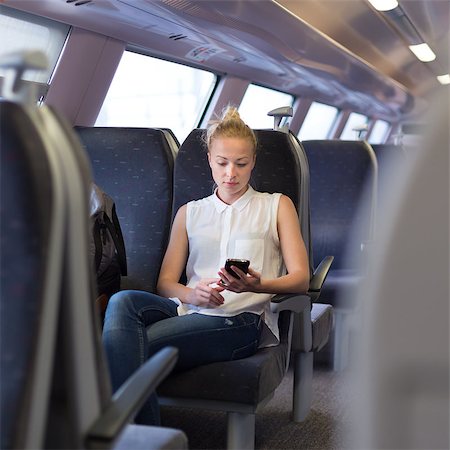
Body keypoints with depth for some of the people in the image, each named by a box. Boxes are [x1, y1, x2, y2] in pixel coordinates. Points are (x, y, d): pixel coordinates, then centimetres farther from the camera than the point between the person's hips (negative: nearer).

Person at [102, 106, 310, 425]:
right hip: (189, 310, 4)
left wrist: (258, 286, -15)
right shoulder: (190, 213, 27)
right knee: (122, 302, -33)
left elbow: (301, 279, 8)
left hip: (241, 318, -4)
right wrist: (192, 293, -10)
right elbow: (165, 283, 15)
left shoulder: (277, 206, 20)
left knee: (129, 346, -30)